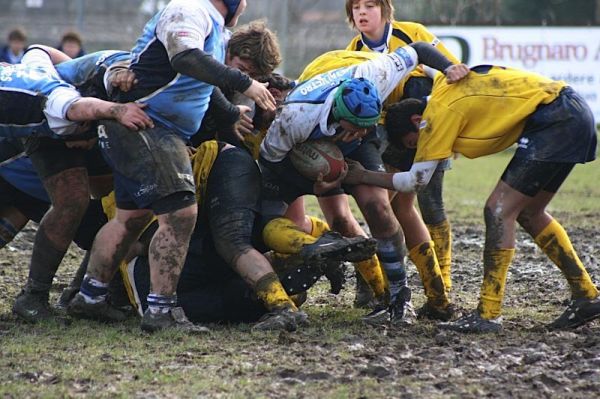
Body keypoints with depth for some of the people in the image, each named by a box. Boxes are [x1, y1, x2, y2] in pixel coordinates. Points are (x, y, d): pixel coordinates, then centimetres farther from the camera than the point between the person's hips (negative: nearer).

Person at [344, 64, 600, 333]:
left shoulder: (440, 113, -9)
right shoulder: (442, 85, 14)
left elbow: (416, 180, -3)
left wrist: (363, 176, 9)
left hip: (554, 119, -10)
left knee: (499, 211, -8)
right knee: (528, 213, 18)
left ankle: (488, 315, -10)